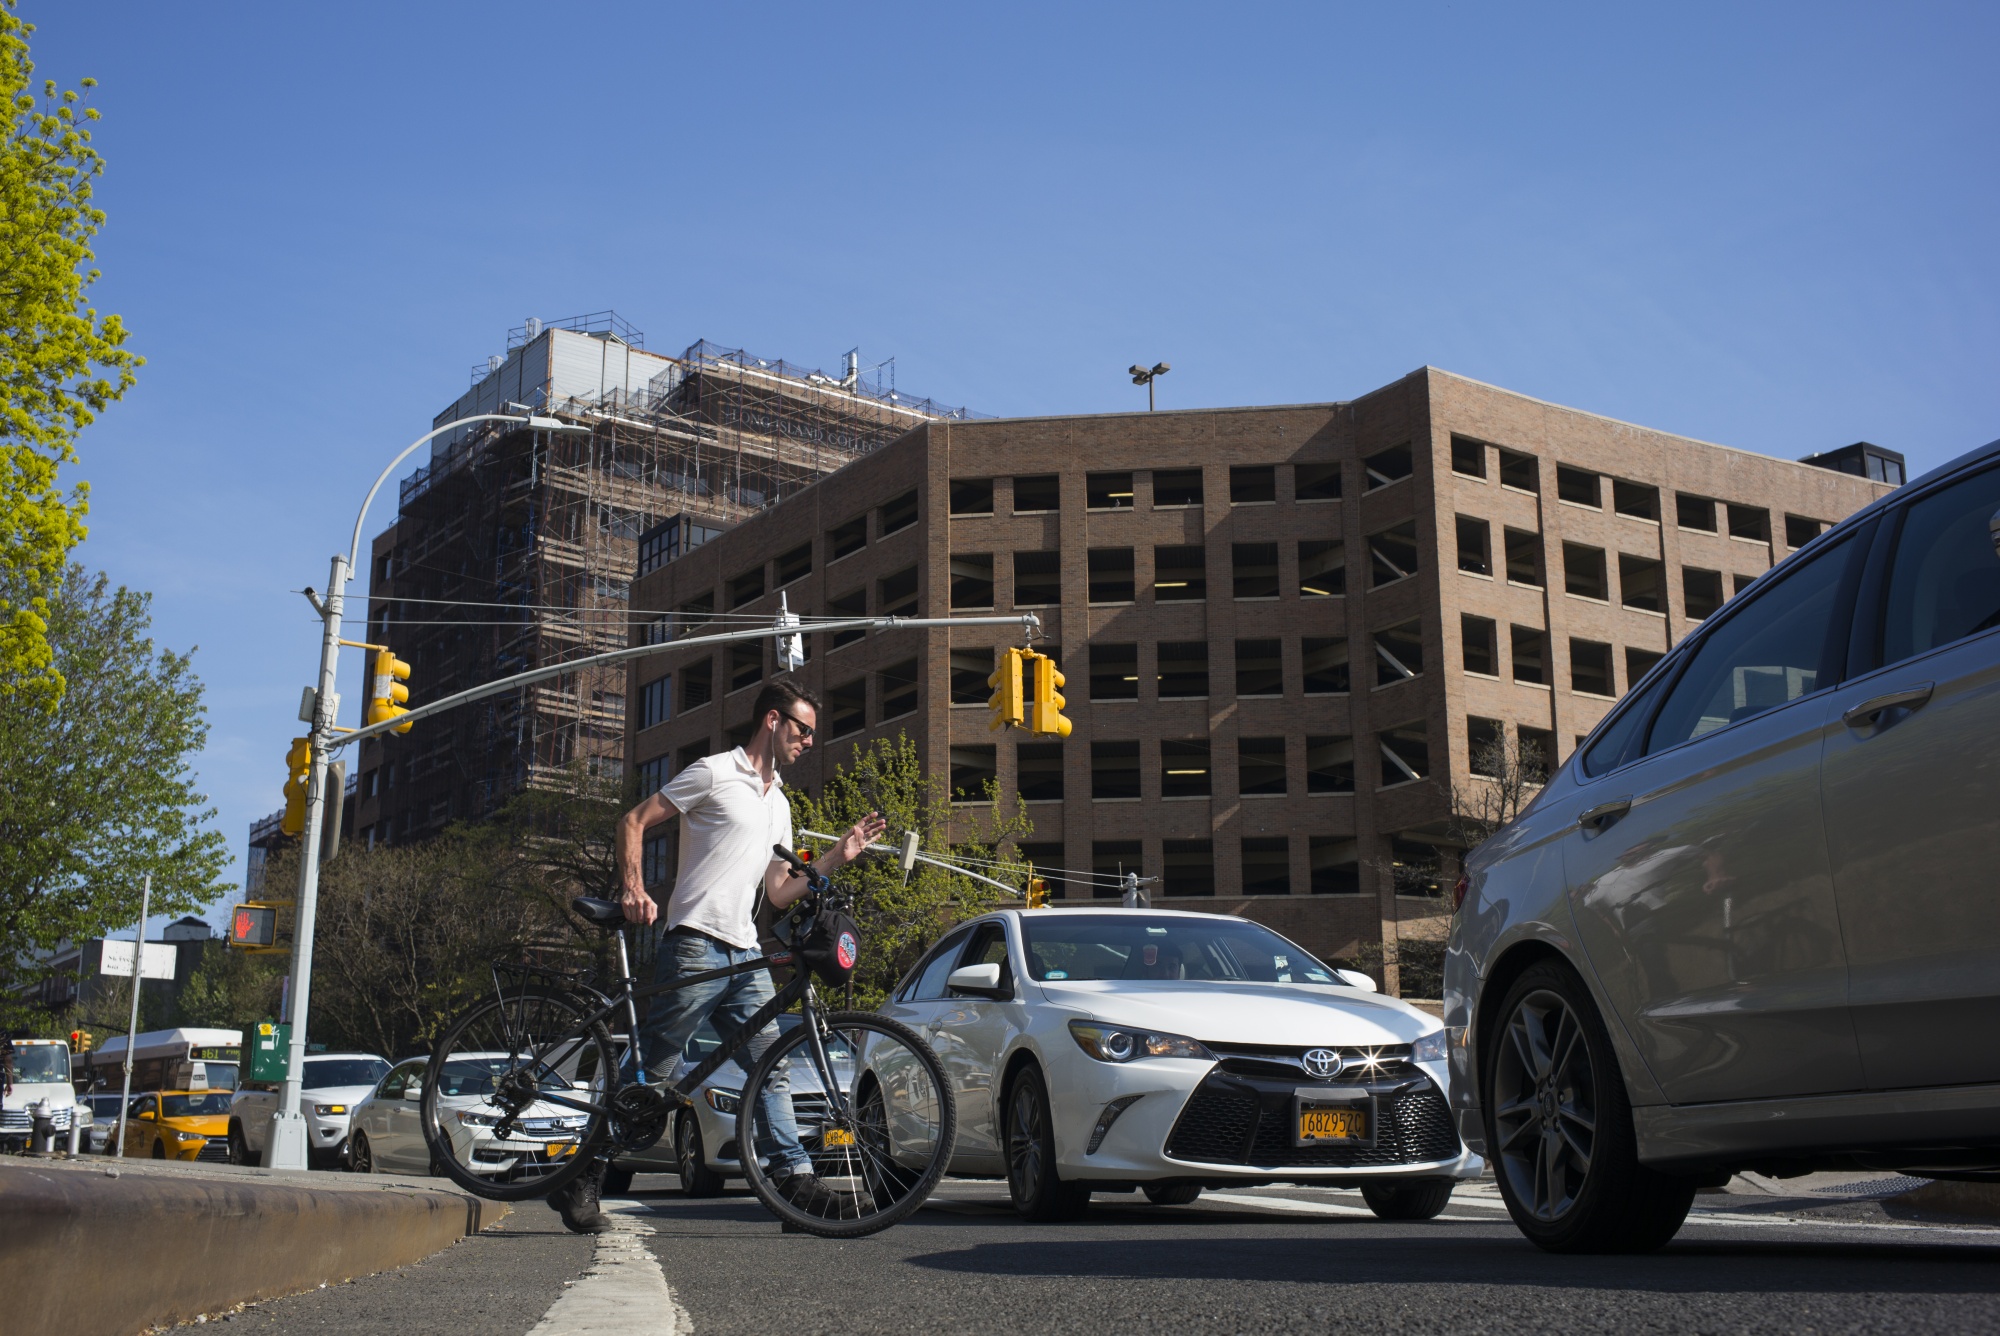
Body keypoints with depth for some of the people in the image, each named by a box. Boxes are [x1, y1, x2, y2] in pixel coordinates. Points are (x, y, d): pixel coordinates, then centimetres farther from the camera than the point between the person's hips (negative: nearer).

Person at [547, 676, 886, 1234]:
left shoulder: (778, 803, 22)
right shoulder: (714, 773, -2)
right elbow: (633, 821, -3)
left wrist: (836, 858, 11)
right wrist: (634, 891, -16)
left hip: (745, 954, 7)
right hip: (695, 945, -7)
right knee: (651, 1069, -4)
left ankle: (793, 1173, 4)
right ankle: (581, 1181, 4)